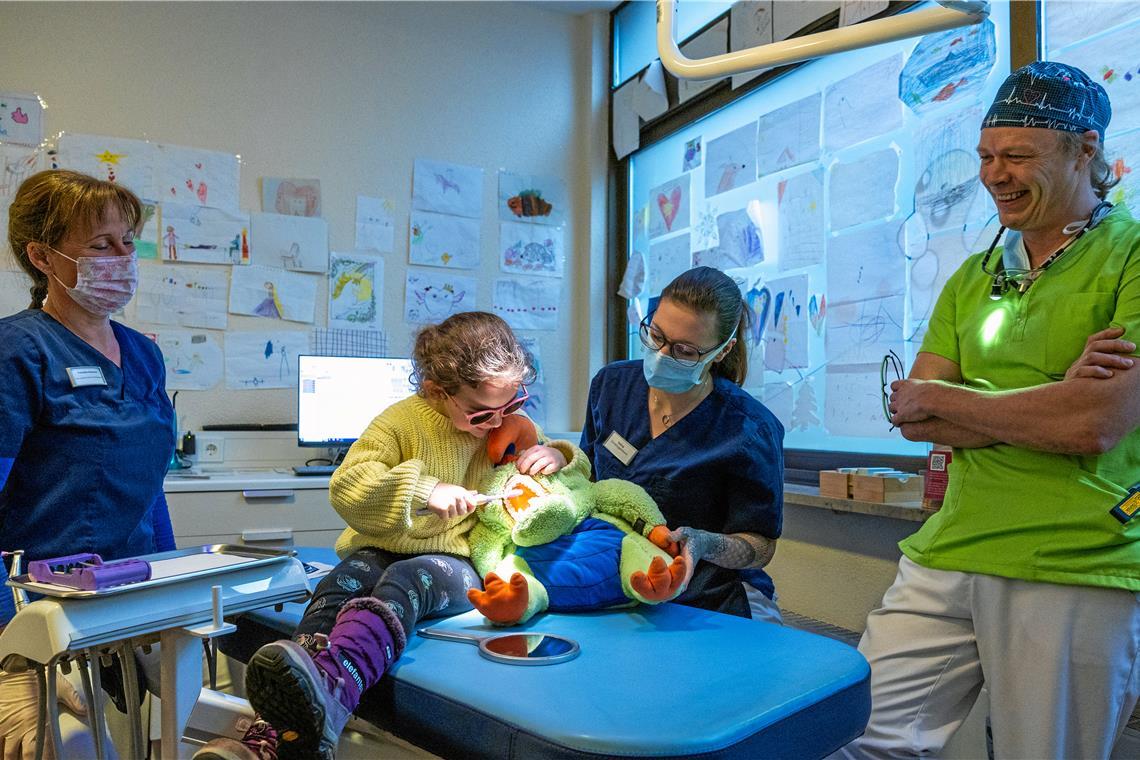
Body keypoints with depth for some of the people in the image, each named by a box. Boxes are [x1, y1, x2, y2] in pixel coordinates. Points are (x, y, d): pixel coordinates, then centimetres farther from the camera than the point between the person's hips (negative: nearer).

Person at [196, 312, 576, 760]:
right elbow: (346, 488, -12)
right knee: (341, 584, -32)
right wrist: (421, 490, -24)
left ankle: (331, 682, -66)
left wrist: (558, 457, -4)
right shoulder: (402, 421, -1)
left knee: (406, 579, -36)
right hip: (386, 551, 2)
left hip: (458, 560, -1)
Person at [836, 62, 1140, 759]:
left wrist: (938, 398, -5)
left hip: (1078, 574, -4)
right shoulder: (973, 277, 13)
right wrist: (1051, 403, -12)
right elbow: (912, 419, 3)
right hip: (947, 559, 5)